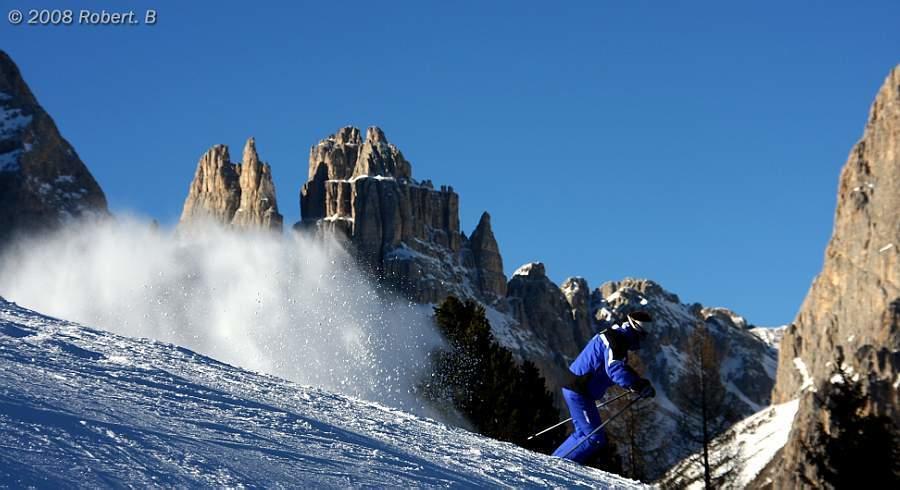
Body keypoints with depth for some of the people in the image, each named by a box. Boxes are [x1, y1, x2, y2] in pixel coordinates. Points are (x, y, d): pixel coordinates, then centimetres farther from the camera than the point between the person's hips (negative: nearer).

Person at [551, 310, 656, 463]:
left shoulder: (619, 338, 17)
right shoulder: (615, 339, -17)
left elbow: (623, 370, 25)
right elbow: (614, 369, -32)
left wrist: (641, 383, 9)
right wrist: (638, 386, -37)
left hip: (574, 388, 11)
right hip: (578, 391, -11)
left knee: (584, 433, 21)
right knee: (596, 438, -8)